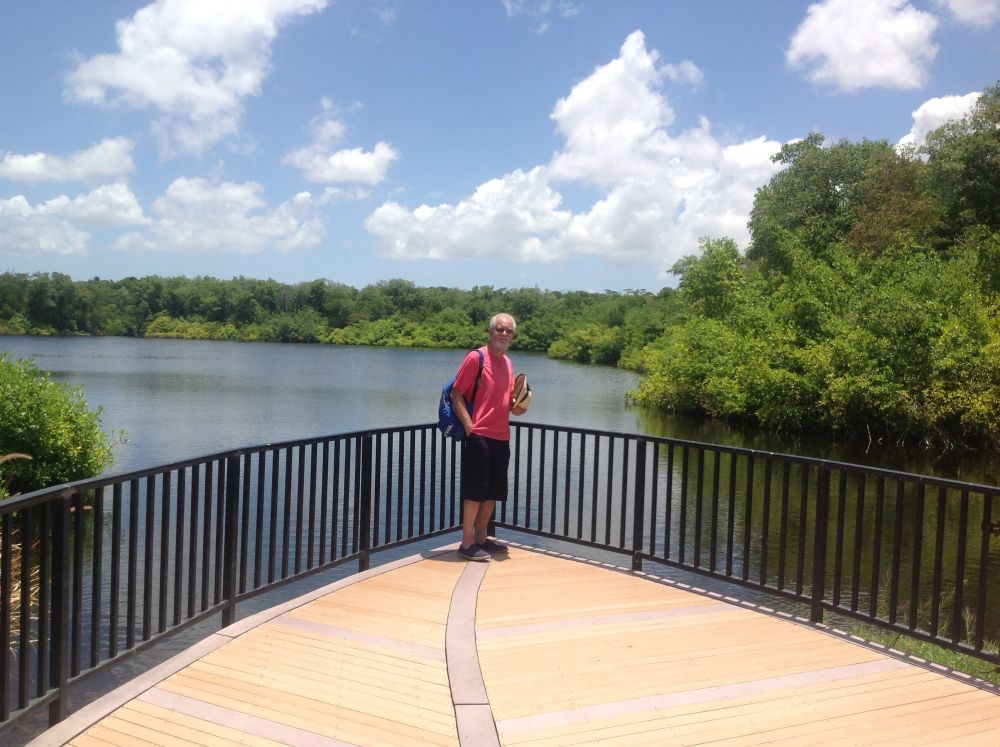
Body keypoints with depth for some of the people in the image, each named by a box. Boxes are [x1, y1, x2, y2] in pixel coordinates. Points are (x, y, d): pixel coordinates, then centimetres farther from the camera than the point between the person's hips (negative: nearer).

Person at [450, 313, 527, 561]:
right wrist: (469, 426, -16)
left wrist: (517, 408, 2)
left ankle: (481, 538, 26)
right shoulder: (476, 358, -8)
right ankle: (467, 544, 5)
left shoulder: (508, 363, 14)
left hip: (501, 438, 8)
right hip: (479, 436, -8)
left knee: (492, 493, 14)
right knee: (474, 491, -3)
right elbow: (456, 395, -10)